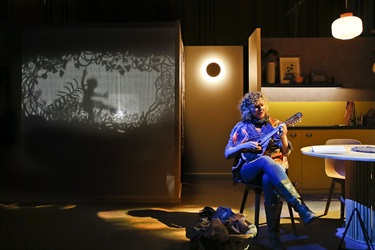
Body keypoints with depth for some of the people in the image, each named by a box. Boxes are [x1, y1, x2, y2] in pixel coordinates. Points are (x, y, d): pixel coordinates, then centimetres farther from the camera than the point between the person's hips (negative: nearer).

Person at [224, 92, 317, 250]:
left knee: (269, 180, -39)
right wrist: (244, 146, -10)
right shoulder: (241, 127, 10)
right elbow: (227, 154, 7)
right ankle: (300, 207, -44)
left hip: (275, 166, 1)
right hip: (249, 170, -1)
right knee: (266, 160, -38)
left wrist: (283, 136, -11)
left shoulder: (275, 124, 15)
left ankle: (273, 232, -33)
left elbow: (286, 152, 9)